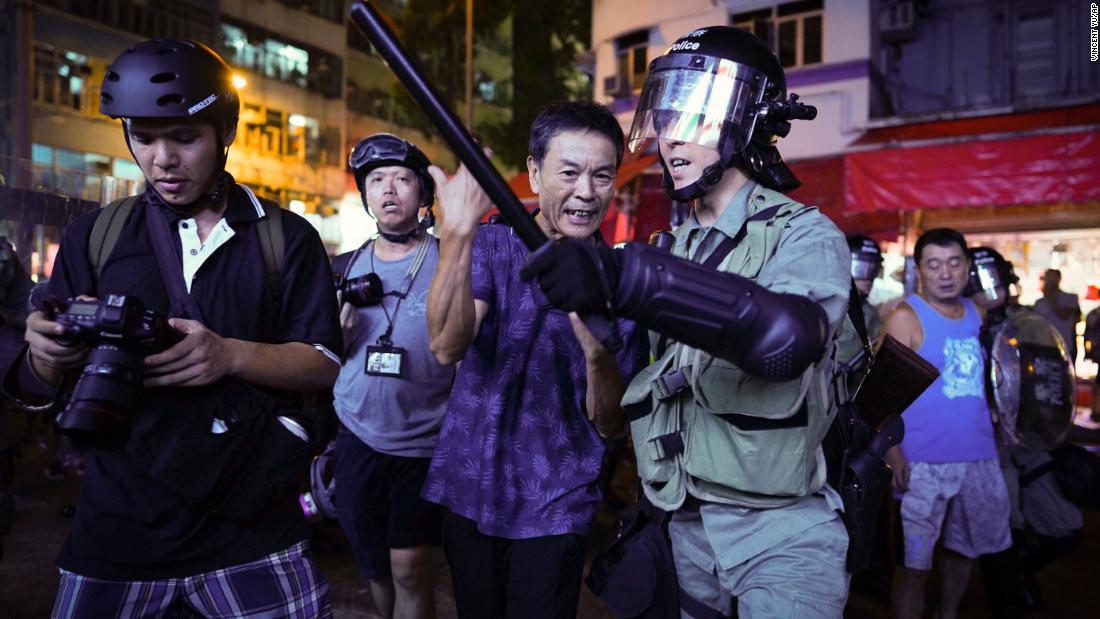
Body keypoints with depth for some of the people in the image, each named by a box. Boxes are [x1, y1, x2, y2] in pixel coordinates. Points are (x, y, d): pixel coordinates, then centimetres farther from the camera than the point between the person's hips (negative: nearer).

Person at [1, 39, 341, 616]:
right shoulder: (93, 235, 6)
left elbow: (326, 364, -2)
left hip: (251, 520, -1)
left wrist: (232, 355, -19)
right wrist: (51, 356, -17)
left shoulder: (287, 238, 2)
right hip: (119, 519, 2)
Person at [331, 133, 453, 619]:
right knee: (375, 569, 17)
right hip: (358, 440, 4)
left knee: (409, 569, -6)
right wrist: (340, 326, -10)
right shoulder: (346, 267, 6)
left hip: (425, 447, -4)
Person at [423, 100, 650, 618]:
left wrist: (598, 352, -27)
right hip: (466, 491, 2)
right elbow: (447, 348, -23)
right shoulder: (493, 245, -5)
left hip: (553, 507, -2)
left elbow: (611, 426, -7)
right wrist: (456, 234, -37)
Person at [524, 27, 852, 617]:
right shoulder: (675, 248, 8)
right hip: (686, 526, 6)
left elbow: (788, 336, -35)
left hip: (780, 534, -5)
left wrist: (624, 276, -45)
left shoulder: (805, 234, -12)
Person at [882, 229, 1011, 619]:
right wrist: (894, 456, -20)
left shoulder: (975, 313, 10)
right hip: (925, 462, -6)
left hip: (979, 458, 7)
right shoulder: (906, 317, -9)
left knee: (966, 548, 21)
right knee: (915, 563, -1)